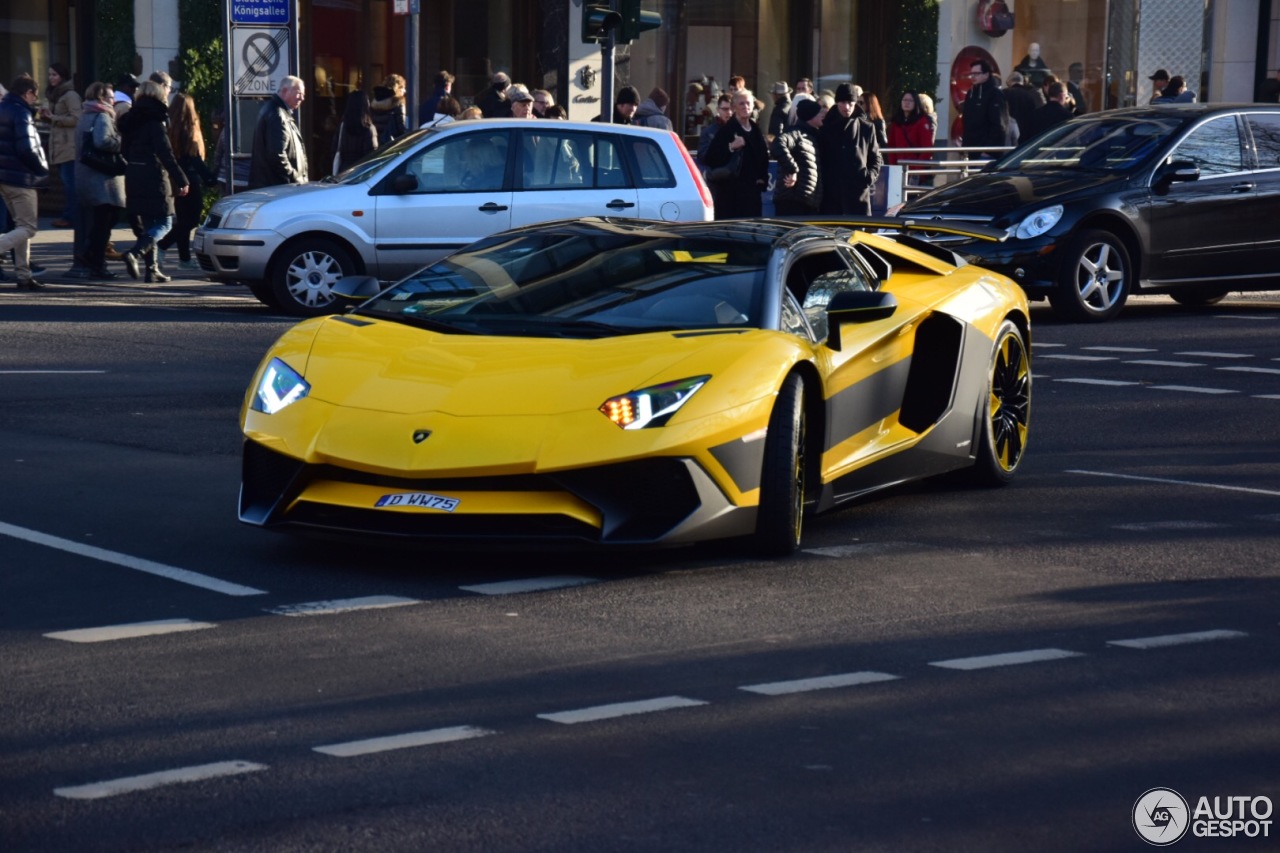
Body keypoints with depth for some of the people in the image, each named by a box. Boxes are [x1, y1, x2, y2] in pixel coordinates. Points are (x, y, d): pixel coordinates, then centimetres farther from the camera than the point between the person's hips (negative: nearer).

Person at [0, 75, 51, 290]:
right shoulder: (21, 113, -14)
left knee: (22, 224, 16)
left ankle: (23, 275, 15)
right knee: (28, 227, -3)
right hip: (20, 178, -9)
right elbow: (26, 149, -22)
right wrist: (43, 169, -8)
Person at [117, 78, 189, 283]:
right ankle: (135, 253, -23)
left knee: (147, 224, 14)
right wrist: (181, 180, -15)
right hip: (153, 179, -8)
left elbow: (124, 152, 19)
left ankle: (152, 268, 12)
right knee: (164, 223, -4)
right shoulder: (154, 122, -12)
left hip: (133, 180, 8)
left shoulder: (131, 121, 13)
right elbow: (166, 154, -16)